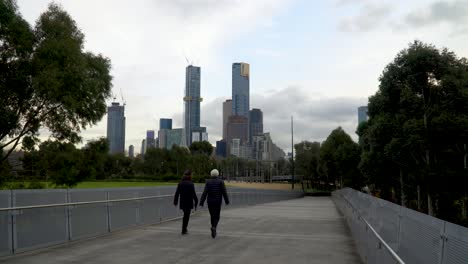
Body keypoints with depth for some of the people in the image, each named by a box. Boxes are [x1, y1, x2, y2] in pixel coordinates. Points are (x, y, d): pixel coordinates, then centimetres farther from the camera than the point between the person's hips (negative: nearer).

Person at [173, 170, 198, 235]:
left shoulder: (180, 183, 2)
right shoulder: (190, 184, -13)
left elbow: (177, 193, 4)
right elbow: (193, 194, -13)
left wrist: (175, 201, 11)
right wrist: (196, 202, -5)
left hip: (182, 202, 5)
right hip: (189, 203, -5)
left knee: (185, 215, 20)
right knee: (186, 216, 3)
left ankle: (184, 229, 24)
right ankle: (184, 230, 5)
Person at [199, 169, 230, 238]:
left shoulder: (208, 182, -1)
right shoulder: (221, 182, -4)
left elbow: (205, 193, -8)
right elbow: (224, 192, -6)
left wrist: (201, 202, -9)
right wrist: (227, 201, 6)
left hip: (210, 202, 2)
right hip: (218, 202, -2)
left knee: (212, 216, 17)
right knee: (217, 217, 5)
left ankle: (214, 229, 21)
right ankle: (214, 227, -23)